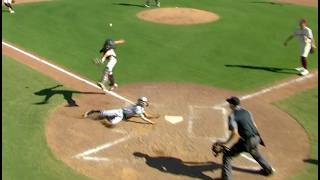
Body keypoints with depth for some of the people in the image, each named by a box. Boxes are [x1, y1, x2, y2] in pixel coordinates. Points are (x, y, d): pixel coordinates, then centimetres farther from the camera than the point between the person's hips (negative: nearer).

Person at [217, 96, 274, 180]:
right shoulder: (246, 111, 9)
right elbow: (254, 125, 15)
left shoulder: (232, 116, -13)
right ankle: (268, 169, 54)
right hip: (256, 138, 8)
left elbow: (235, 133, -22)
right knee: (256, 153, 37)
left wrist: (226, 142, -14)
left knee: (227, 155, 2)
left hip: (246, 141, -8)